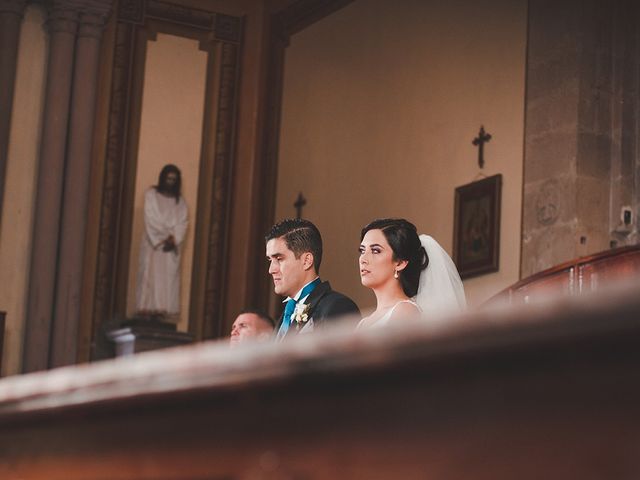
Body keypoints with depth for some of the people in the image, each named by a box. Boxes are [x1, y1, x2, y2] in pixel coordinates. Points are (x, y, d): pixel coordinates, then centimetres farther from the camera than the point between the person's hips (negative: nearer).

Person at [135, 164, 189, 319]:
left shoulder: (179, 200, 14)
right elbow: (151, 219, -5)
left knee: (169, 277, -5)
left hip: (172, 245, 3)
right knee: (151, 275, -8)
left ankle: (166, 309, -8)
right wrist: (162, 239, -12)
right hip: (153, 243, -3)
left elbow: (183, 222, 5)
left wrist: (173, 239, -11)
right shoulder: (151, 194, 3)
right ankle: (149, 309, -11)